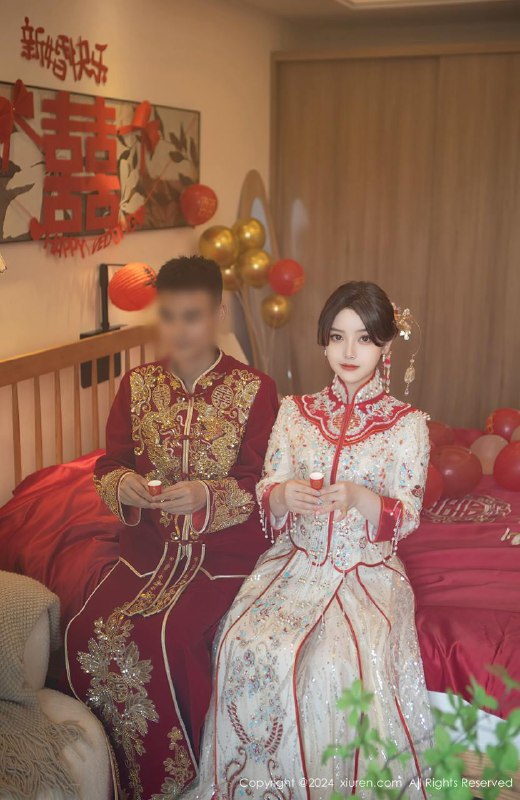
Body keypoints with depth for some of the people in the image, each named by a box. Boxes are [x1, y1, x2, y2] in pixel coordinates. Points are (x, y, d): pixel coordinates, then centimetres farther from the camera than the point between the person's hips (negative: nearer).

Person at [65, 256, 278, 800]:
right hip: (150, 547, 4)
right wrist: (121, 485, -14)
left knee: (168, 635, -26)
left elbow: (262, 484, -8)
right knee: (88, 632, -17)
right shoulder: (137, 384, 6)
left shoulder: (254, 389, -5)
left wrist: (205, 495, -25)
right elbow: (109, 463, 10)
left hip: (225, 551, -4)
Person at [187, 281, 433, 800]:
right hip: (296, 562, 2)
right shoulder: (295, 412, 8)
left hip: (367, 570, -2)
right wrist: (286, 494, -18)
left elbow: (407, 516, -3)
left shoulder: (407, 423, 1)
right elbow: (265, 495, 6)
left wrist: (358, 497, -24)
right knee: (246, 647, -24)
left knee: (340, 665, -29)